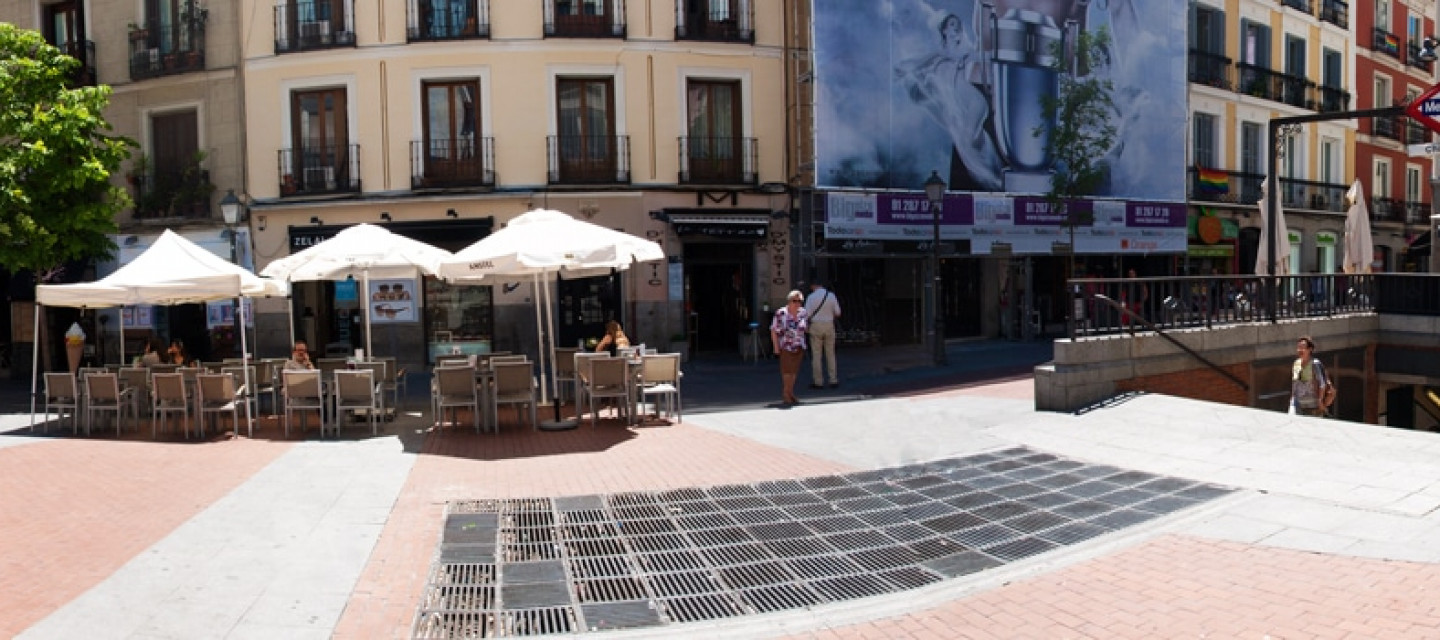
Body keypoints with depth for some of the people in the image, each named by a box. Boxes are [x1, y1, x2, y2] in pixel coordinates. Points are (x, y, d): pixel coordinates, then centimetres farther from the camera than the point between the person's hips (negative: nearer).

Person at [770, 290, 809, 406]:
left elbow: (806, 328, 15)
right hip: (785, 347, -4)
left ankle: (790, 393, 18)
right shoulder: (781, 313, -11)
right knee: (787, 370, -4)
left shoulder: (802, 313, 2)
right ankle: (786, 395, 5)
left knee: (794, 370, 8)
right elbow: (773, 331, -8)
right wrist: (776, 346, -12)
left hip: (799, 347, 4)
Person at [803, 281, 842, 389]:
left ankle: (818, 382, 5)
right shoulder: (831, 295, 1)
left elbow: (807, 314, -9)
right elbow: (837, 313, 3)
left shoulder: (811, 297, -7)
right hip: (829, 325, 3)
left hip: (815, 326, -2)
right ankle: (833, 381, 11)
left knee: (816, 355, 4)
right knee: (830, 354, 10)